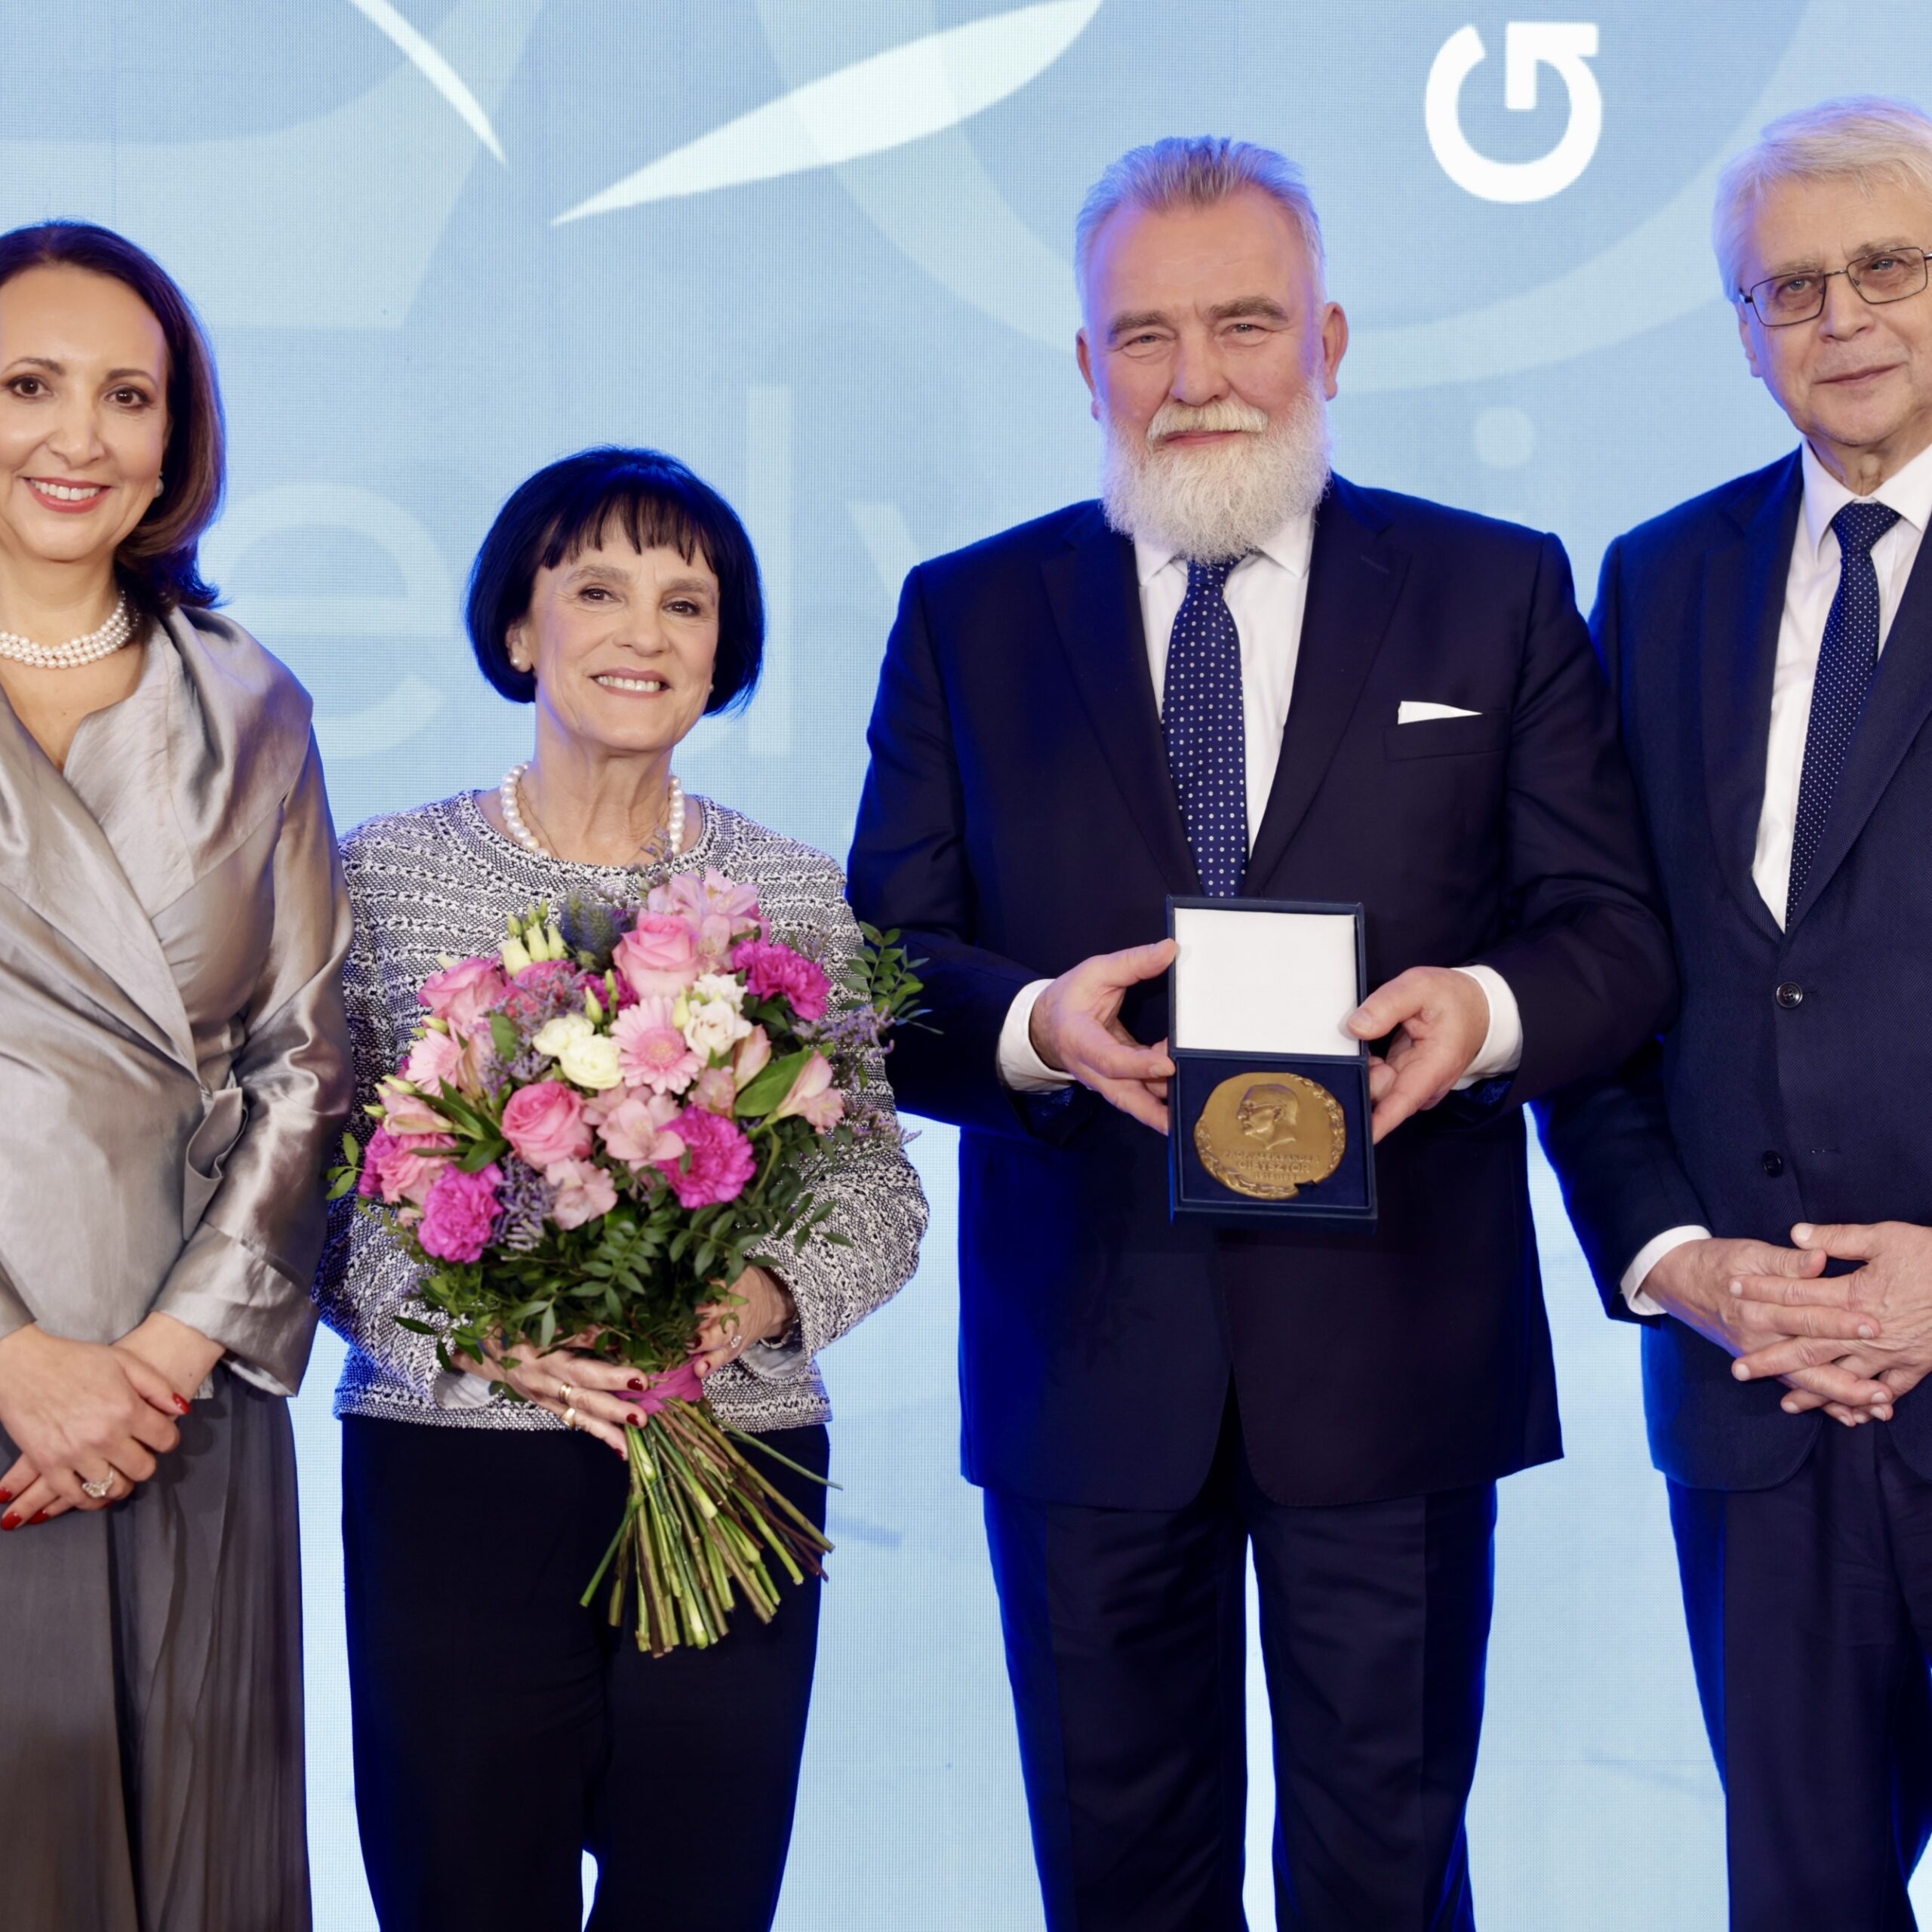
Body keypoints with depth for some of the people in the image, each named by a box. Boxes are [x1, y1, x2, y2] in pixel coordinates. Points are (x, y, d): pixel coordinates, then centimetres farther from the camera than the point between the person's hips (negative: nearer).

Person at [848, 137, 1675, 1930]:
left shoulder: (1496, 593, 4)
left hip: (1393, 1351, -1)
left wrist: (1488, 1008, -21)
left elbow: (1618, 934, 1)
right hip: (1085, 1359, 1)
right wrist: (1033, 1023, -20)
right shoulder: (966, 618, 6)